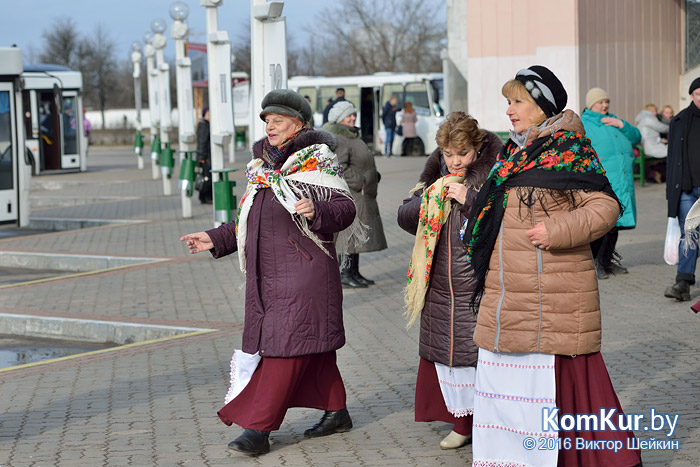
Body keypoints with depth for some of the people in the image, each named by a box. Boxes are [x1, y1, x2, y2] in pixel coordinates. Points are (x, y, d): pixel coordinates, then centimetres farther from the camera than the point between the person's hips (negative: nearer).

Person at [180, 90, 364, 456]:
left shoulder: (316, 162, -6)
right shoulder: (263, 167, 16)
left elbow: (345, 207, -14)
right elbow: (249, 224, 24)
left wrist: (316, 212, -32)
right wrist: (216, 239, 16)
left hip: (303, 273, -8)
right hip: (267, 275, 8)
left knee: (287, 346, -9)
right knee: (310, 347, 14)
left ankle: (257, 428, -11)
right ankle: (336, 412, 25)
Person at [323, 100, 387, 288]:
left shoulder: (353, 137, 19)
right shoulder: (336, 140, -15)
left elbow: (363, 164, 29)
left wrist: (373, 177, 13)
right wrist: (359, 182, -20)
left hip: (361, 196, 10)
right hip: (348, 196, -10)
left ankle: (354, 272, 18)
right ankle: (344, 274, -5)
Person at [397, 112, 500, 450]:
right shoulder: (436, 176, 12)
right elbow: (405, 217, 12)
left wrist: (469, 199, -19)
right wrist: (428, 199, -6)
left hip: (479, 283, -6)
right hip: (441, 283, 6)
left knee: (480, 350, -7)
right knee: (445, 349, 8)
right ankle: (463, 421, 19)